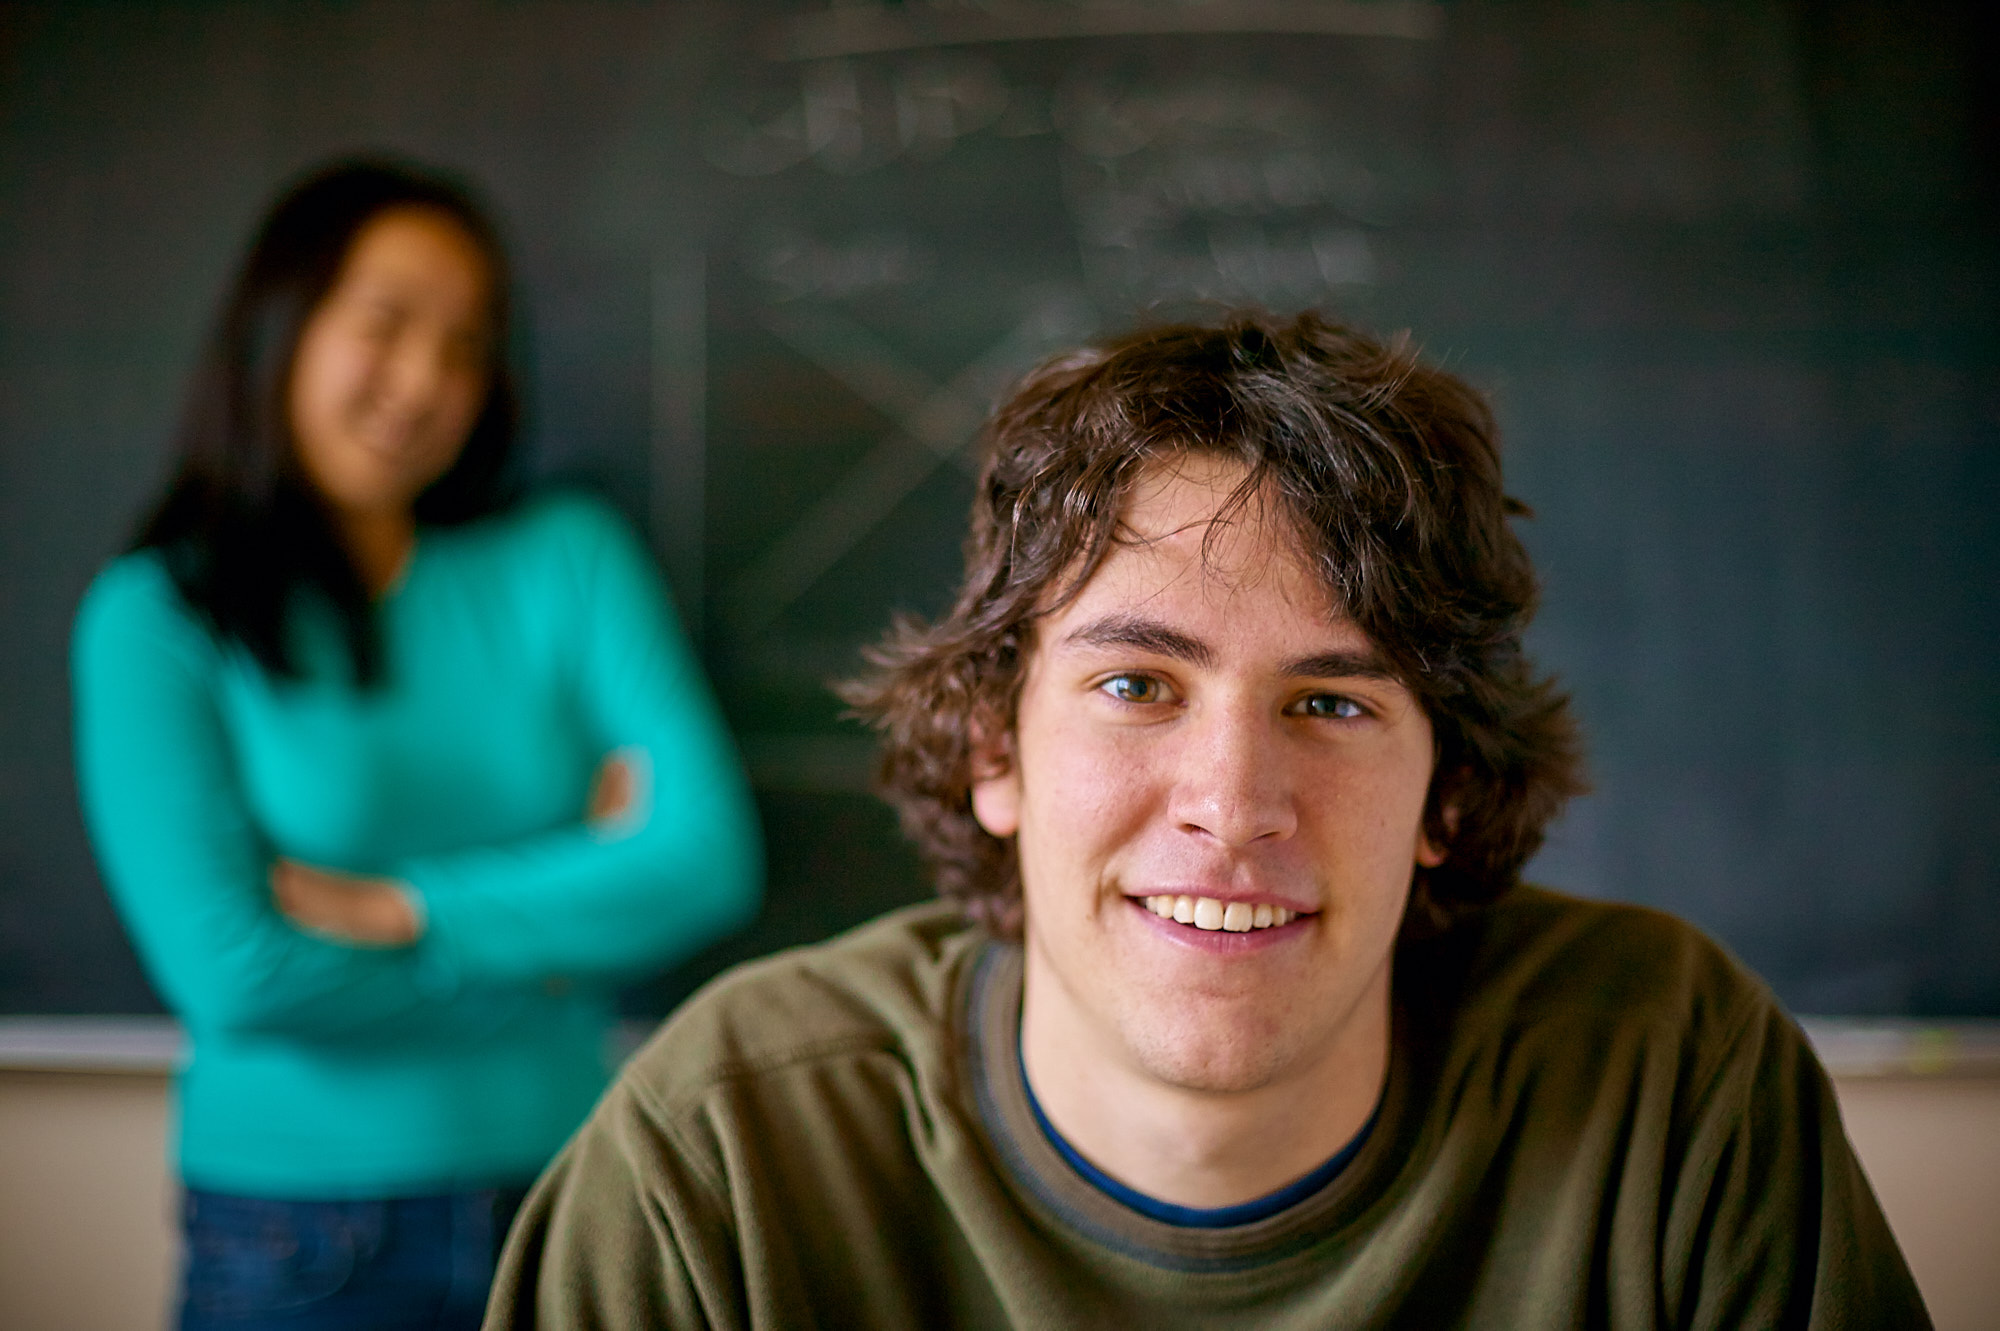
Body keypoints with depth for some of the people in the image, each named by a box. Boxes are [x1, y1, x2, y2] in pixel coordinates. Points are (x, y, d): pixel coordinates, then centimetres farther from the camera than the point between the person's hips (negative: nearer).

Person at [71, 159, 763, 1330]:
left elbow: (709, 857, -9)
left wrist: (402, 912, -14)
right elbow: (231, 972, -16)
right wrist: (556, 931, -9)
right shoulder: (154, 616, -6)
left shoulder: (570, 558, 1)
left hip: (563, 1202, 2)